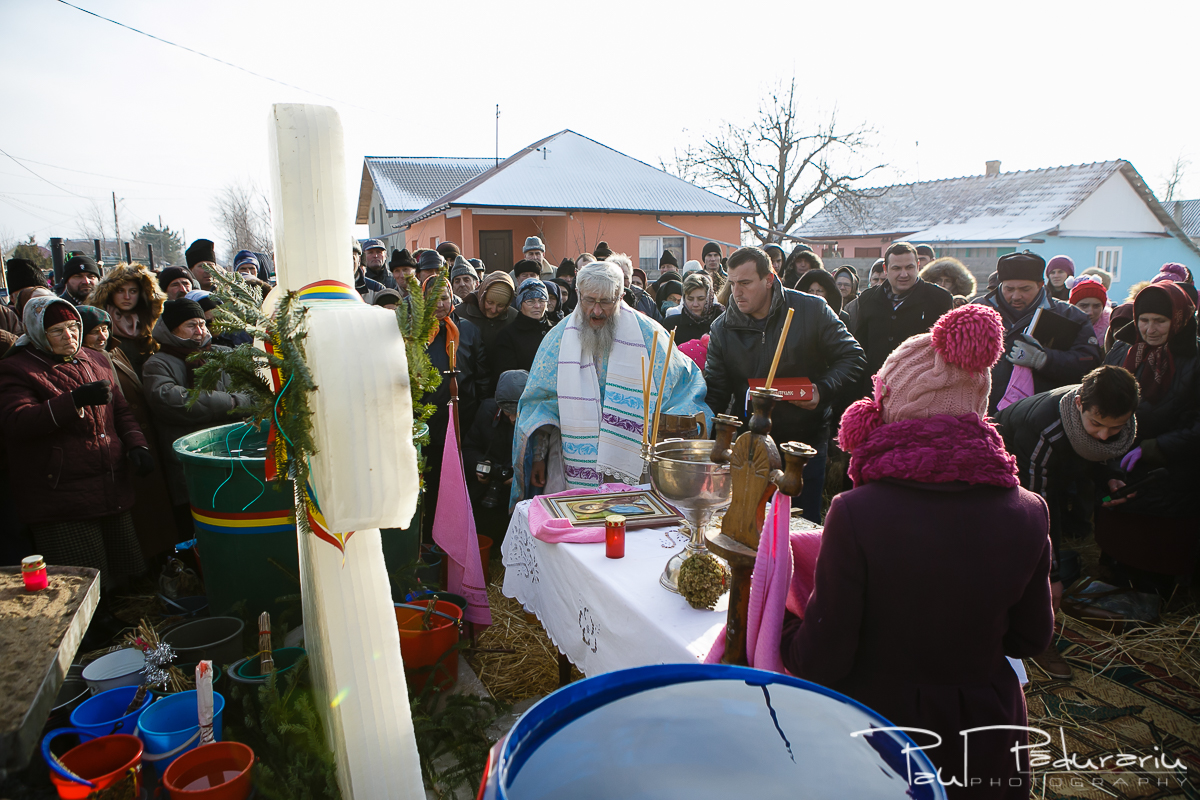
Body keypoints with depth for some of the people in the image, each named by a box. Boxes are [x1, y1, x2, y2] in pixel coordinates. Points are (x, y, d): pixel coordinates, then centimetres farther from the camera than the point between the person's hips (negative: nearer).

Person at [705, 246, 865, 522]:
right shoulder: (722, 328, -1)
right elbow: (715, 391, 0)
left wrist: (823, 390, -18)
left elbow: (852, 357, -1)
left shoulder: (812, 310, -7)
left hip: (806, 437, -1)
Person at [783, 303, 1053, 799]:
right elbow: (1032, 638, 2)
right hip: (986, 737, 4)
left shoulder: (856, 515, -27)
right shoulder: (1028, 514, -14)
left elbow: (819, 660, -20)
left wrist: (784, 624, 0)